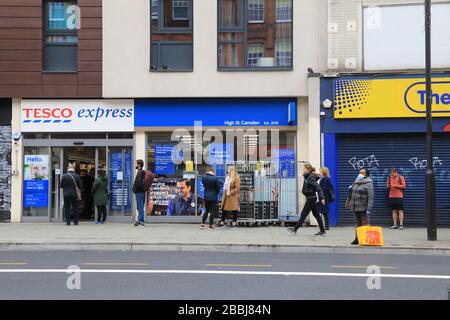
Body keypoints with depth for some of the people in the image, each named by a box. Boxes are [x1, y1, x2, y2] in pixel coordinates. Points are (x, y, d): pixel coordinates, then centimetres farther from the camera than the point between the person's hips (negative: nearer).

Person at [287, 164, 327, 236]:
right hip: (311, 198, 10)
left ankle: (295, 229, 0)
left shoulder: (310, 178, -17)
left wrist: (322, 198, -24)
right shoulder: (307, 177, 11)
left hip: (311, 198, -10)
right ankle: (322, 231, 15)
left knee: (304, 214, -4)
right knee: (316, 214, 12)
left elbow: (318, 188, -21)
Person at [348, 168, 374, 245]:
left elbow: (370, 197, -14)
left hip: (363, 208, -7)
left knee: (365, 224, -5)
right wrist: (351, 189, 5)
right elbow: (352, 194, 27)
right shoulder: (356, 182, 16)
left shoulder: (368, 183, -7)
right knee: (358, 223, 12)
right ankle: (357, 239, 16)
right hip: (355, 207, 7)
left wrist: (369, 209, -21)